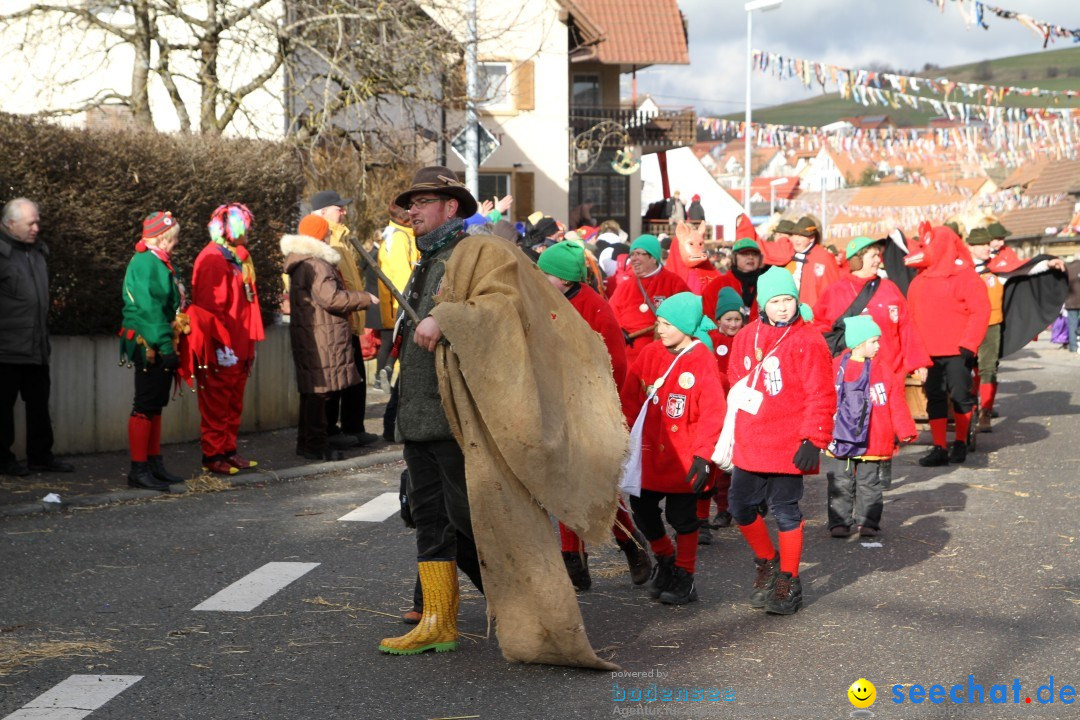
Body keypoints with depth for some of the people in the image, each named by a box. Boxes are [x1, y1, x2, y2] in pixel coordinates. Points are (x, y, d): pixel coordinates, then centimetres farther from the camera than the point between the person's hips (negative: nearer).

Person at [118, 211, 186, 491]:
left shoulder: (160, 263, 17)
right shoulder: (146, 263, -15)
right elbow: (149, 308, -21)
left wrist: (171, 345, 19)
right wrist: (165, 346, -24)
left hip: (160, 346, 10)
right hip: (150, 345, -10)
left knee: (155, 405, 14)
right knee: (146, 406, -7)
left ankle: (154, 464, 22)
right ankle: (139, 470, -4)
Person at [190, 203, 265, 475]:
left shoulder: (239, 257, 17)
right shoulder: (213, 259, -13)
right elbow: (211, 308, -19)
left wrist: (249, 344, 17)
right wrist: (221, 346, -22)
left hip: (239, 348, 9)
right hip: (221, 351, -9)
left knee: (234, 404, 14)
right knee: (216, 404, -2)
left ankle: (229, 450, 22)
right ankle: (213, 456, 4)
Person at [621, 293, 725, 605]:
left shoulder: (703, 361, -12)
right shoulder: (650, 354, 1)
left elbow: (713, 413, -13)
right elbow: (630, 398, 7)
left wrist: (702, 455, -17)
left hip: (684, 458, -4)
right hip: (648, 454, 5)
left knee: (682, 517, 5)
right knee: (642, 509, 9)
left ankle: (684, 577, 20)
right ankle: (665, 559, 33)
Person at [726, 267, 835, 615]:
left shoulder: (808, 341, -9)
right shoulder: (746, 337, 8)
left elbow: (821, 396, -11)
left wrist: (813, 439, -15)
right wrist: (733, 431, 17)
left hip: (788, 447, -6)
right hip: (749, 443, 6)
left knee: (785, 511, 1)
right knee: (740, 505, 11)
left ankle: (789, 582, 16)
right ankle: (766, 561, 35)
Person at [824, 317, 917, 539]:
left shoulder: (883, 371, 0)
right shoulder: (836, 368, -2)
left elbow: (897, 405, 1)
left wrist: (906, 431, -4)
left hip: (872, 443, 0)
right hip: (840, 438, 0)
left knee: (868, 483, 8)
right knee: (840, 483, 4)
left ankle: (867, 522, 16)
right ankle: (840, 522, 11)